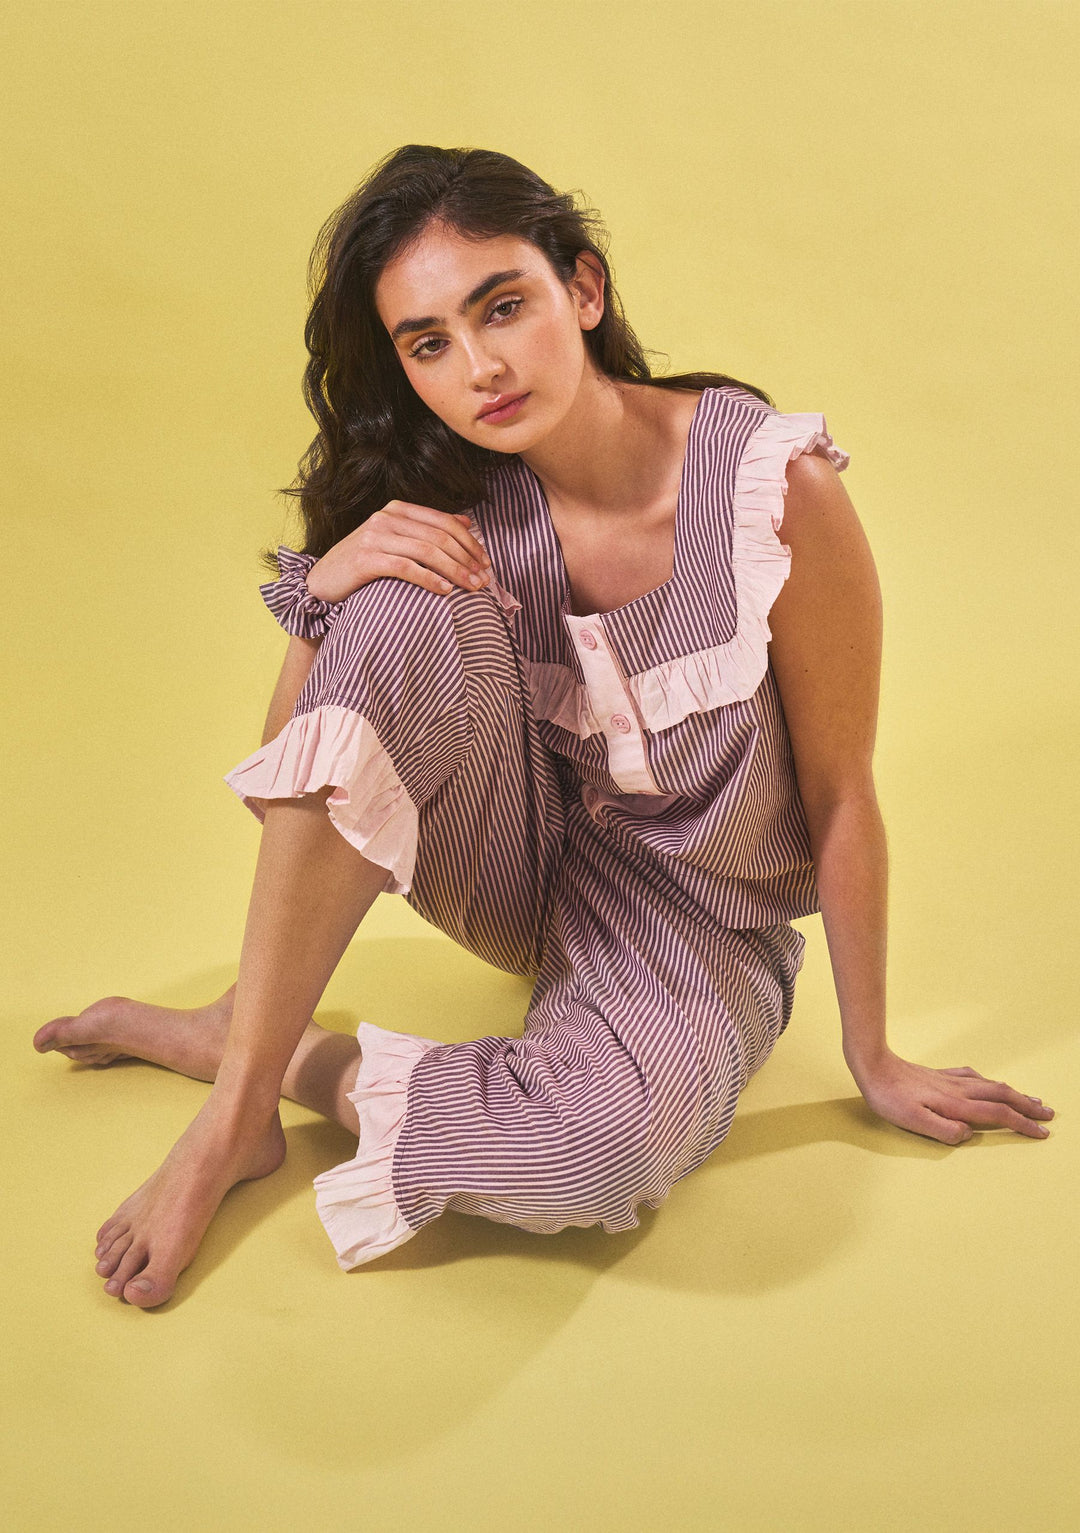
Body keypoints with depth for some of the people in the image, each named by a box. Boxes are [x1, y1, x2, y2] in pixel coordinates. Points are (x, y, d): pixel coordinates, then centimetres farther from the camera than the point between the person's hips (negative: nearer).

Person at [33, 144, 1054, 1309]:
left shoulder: (775, 490, -23)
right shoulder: (459, 510, -10)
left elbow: (841, 799, -13)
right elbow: (290, 770, -7)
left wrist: (874, 1062, -3)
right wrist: (322, 594, -27)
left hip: (696, 924, -3)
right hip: (526, 878, 3)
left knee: (611, 1133, -39)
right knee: (402, 615, -28)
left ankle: (275, 1058, -11)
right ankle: (234, 1109, -20)